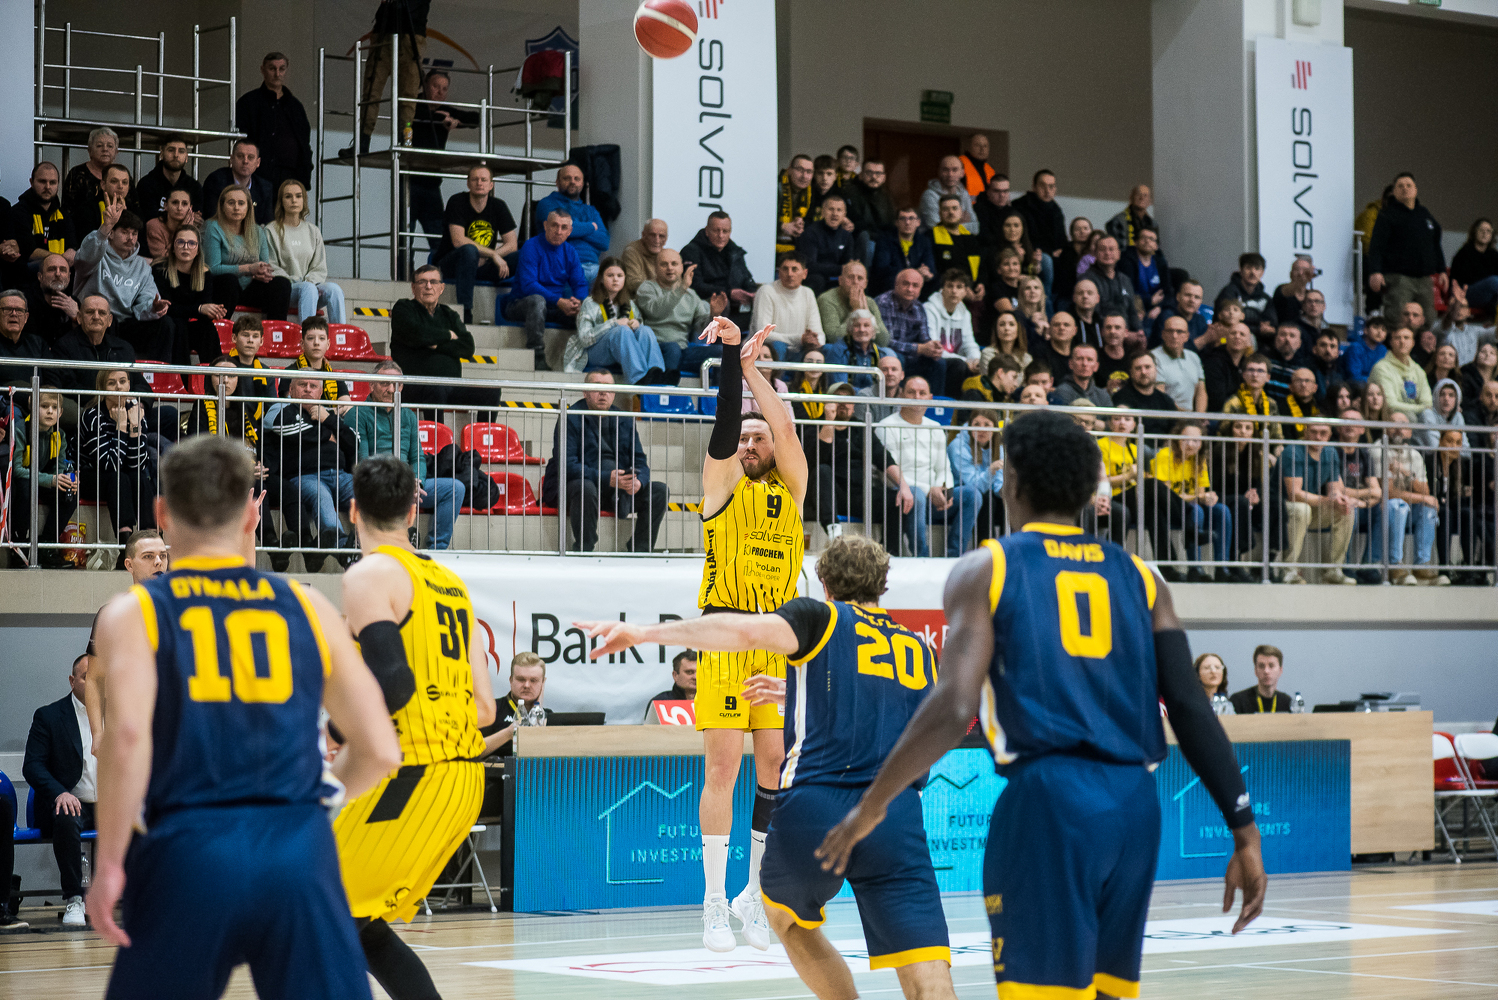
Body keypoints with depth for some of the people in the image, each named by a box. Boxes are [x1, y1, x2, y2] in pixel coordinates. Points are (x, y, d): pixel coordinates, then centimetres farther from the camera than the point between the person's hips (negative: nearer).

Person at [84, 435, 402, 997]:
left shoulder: (133, 614, 6)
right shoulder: (307, 607, 12)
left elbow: (128, 734, -14)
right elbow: (379, 752, 10)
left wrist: (109, 865, -6)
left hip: (188, 851, -1)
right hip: (300, 852, 1)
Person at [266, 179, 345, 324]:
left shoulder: (313, 232, 19)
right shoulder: (272, 231, 6)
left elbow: (320, 268, 14)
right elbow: (271, 268, -1)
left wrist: (310, 281, -9)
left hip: (311, 284, 4)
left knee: (333, 289, -29)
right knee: (308, 288, -37)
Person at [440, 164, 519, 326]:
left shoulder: (498, 206, 5)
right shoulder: (457, 202, -9)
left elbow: (512, 245, 0)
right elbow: (458, 241, -21)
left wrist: (484, 259, -16)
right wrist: (492, 254, -24)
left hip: (481, 269, 4)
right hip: (449, 267, -4)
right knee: (469, 250, -38)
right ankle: (465, 312, -41)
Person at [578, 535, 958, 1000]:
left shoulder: (820, 617, 12)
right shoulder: (919, 649, 26)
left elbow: (747, 631, -8)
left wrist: (644, 632, -7)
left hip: (813, 809, -2)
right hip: (897, 818, 2)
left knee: (787, 917, 31)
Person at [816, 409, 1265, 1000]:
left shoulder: (985, 570, 4)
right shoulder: (1138, 576, 15)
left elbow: (952, 711, -8)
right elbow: (1192, 709, 6)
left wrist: (871, 806, 2)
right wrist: (1244, 833, 7)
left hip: (1046, 799, -5)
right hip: (1136, 804, 5)